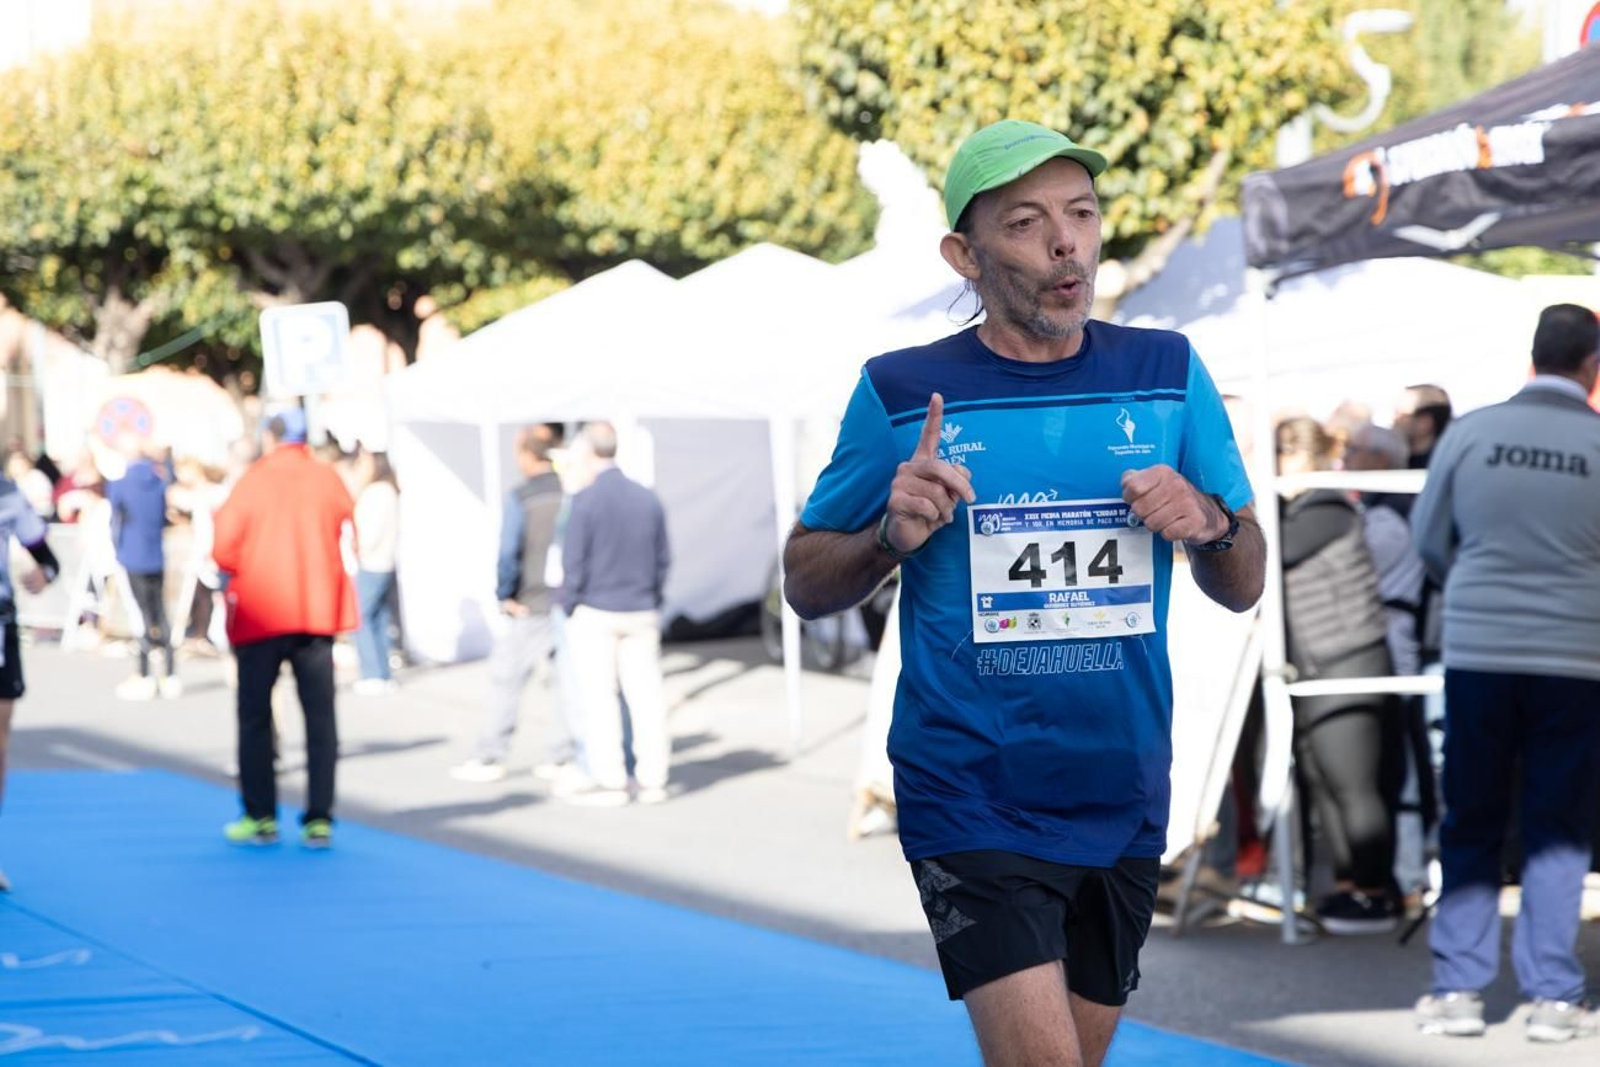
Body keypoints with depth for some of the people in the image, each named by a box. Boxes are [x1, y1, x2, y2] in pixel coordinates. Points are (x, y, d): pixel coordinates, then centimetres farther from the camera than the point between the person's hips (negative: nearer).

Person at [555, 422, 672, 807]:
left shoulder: (586, 501, -12)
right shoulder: (648, 499, 4)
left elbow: (573, 561, -11)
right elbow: (663, 558, 9)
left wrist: (568, 605, 3)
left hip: (595, 613, -5)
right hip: (641, 614, 5)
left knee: (599, 698, 1)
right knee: (646, 695, 5)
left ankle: (608, 780, 0)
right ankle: (652, 779, 6)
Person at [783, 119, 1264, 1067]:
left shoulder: (1169, 375, 4)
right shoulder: (901, 394, -3)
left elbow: (1244, 588, 9)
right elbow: (806, 584, 5)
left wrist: (1211, 522, -13)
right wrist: (891, 536, -16)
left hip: (1125, 802, 4)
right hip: (972, 802, -4)